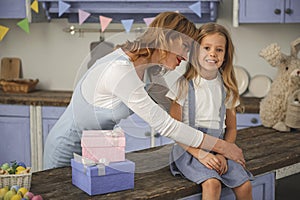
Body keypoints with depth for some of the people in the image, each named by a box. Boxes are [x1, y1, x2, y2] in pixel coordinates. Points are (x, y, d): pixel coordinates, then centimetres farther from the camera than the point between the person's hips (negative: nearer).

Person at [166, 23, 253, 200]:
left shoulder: (227, 87, 7)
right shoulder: (184, 84, -6)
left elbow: (231, 128, 11)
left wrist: (223, 154, -7)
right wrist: (199, 154, -17)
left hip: (217, 149, 4)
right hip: (189, 149, -4)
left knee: (245, 185, -15)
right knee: (212, 183, -29)